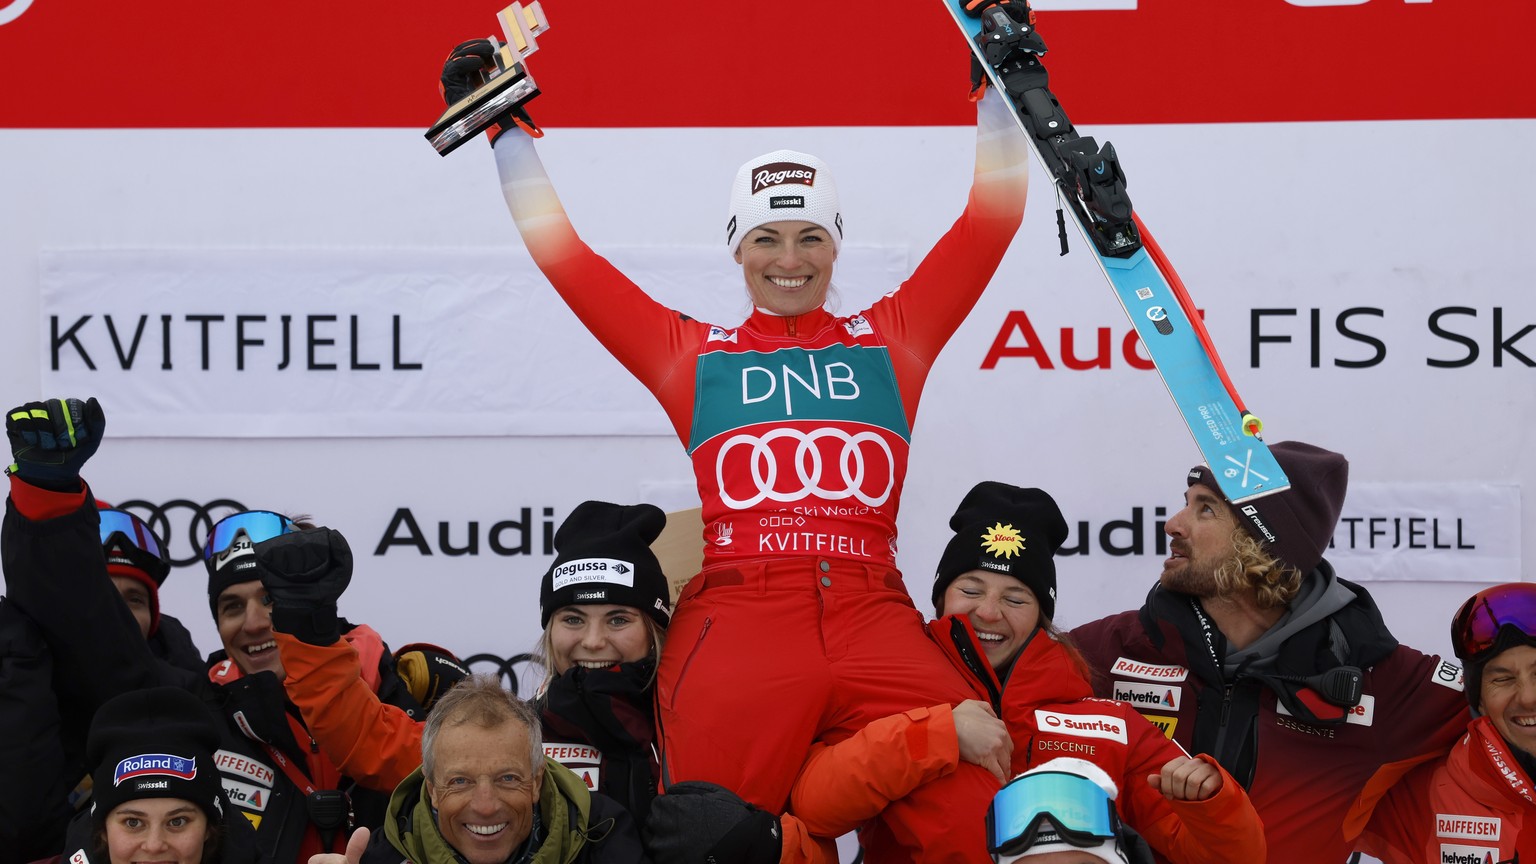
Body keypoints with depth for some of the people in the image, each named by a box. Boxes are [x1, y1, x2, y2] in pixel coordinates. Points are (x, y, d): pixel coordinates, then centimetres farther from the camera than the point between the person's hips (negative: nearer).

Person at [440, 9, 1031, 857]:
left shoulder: (889, 337, 21)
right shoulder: (687, 352, 20)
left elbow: (992, 218, 22)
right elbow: (561, 252, 22)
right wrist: (504, 126, 24)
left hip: (871, 617, 1)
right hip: (734, 620, -1)